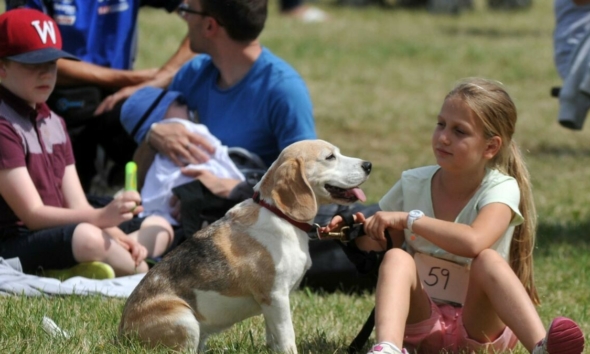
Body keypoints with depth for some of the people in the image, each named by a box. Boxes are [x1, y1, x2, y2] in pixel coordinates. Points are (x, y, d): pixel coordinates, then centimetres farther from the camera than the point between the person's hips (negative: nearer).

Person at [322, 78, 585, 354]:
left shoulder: (501, 189, -12)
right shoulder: (413, 184, 1)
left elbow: (473, 242, -34)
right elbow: (381, 247, 12)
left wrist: (409, 219, -27)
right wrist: (364, 235, -10)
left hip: (479, 321, -3)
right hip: (420, 318, 3)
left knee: (488, 259, -31)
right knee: (397, 258, -26)